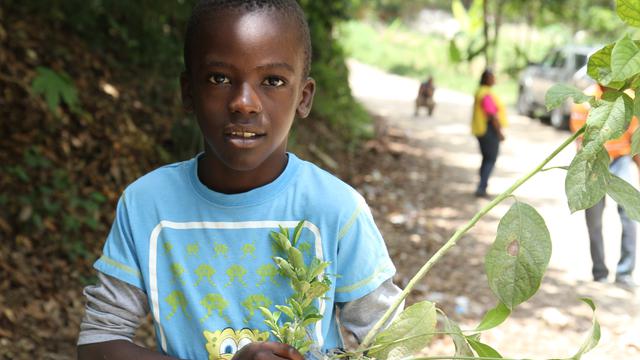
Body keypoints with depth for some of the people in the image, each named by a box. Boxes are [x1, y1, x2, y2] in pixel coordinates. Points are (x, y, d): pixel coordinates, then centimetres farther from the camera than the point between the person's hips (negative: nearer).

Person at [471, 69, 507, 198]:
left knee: (486, 159, 18)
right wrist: (499, 132, -18)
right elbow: (492, 115, -23)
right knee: (491, 160, -4)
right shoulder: (487, 94, -21)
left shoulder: (480, 92, 12)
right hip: (489, 130, -10)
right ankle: (481, 188, -9)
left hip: (481, 130, 10)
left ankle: (482, 186, 23)